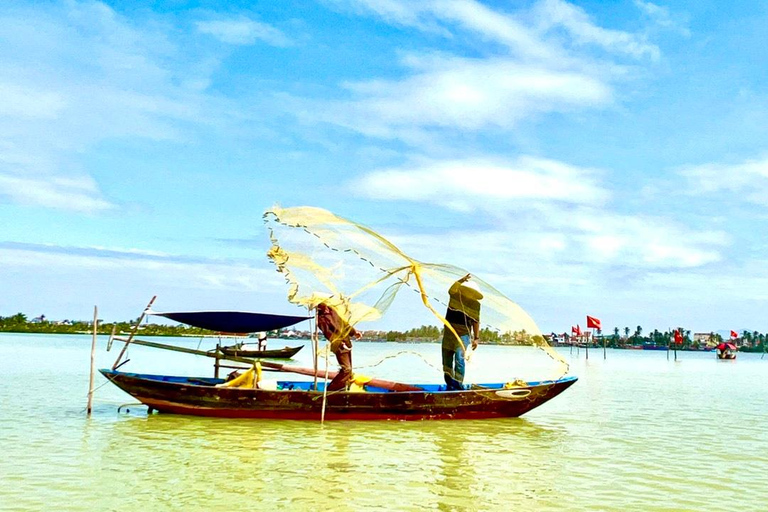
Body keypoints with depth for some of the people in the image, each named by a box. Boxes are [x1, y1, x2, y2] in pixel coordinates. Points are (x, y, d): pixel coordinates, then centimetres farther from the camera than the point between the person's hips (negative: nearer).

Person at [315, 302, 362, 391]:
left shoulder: (332, 311, 7)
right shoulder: (321, 319, -16)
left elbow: (343, 322, 18)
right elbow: (328, 334, -24)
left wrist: (354, 332, 17)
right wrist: (340, 343, -33)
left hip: (346, 342, 9)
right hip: (339, 347, -8)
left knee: (349, 368, 16)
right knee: (346, 369, -15)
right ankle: (331, 389, -8)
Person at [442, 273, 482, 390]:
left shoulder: (475, 304, 1)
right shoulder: (455, 296, -1)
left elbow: (476, 322, 5)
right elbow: (452, 289, -24)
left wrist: (476, 338, 0)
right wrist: (461, 281, -39)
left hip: (463, 334, -2)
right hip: (449, 332, 2)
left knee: (459, 358, -19)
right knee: (447, 360, 8)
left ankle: (458, 385, -16)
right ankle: (450, 384, 21)